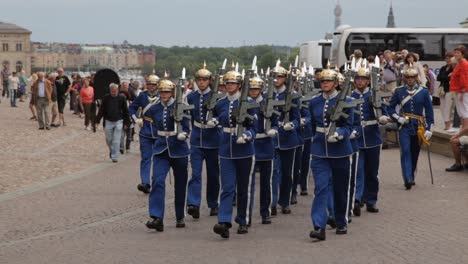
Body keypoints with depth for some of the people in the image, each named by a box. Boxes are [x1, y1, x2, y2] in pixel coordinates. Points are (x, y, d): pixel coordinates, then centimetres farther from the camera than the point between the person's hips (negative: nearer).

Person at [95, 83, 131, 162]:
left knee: (116, 140, -5)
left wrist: (126, 122, 3)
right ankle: (111, 151, 37)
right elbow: (101, 110, 4)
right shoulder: (106, 98, -1)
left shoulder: (121, 98, -2)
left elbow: (125, 111, 5)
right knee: (109, 139, 10)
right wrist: (97, 120, 1)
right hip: (108, 121, 2)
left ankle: (115, 157, -1)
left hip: (118, 121, -2)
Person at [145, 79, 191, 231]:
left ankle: (180, 218, 27)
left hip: (178, 149, -1)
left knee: (180, 185, 10)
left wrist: (183, 135, -25)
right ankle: (157, 218, -23)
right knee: (158, 181, -16)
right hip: (161, 150, 1)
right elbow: (149, 122, 21)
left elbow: (187, 129, -6)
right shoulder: (154, 109, 3)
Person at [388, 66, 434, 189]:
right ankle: (408, 179, -21)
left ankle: (411, 177, 25)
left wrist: (429, 129, -3)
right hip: (404, 127, -1)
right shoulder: (399, 91, 1)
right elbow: (391, 108, 7)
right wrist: (398, 118, -10)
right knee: (405, 151, -15)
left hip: (419, 127, 1)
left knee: (415, 153, 10)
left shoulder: (424, 92, 1)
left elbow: (429, 111, 2)